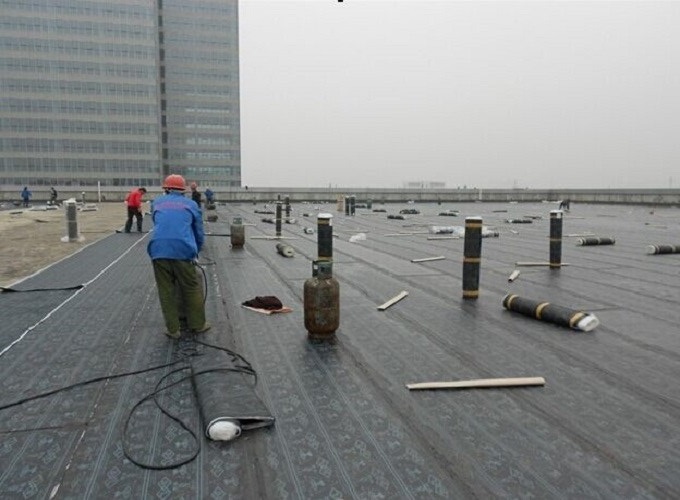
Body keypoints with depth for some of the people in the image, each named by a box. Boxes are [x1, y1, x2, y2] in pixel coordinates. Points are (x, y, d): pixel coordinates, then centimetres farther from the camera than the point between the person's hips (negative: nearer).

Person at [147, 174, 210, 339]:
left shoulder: (157, 202, 22)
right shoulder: (191, 204, 17)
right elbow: (199, 233, 20)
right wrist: (195, 252, 35)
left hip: (158, 251, 2)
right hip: (183, 251, -2)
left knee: (166, 292, 10)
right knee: (192, 289, 11)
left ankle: (173, 329, 17)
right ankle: (198, 324, 21)